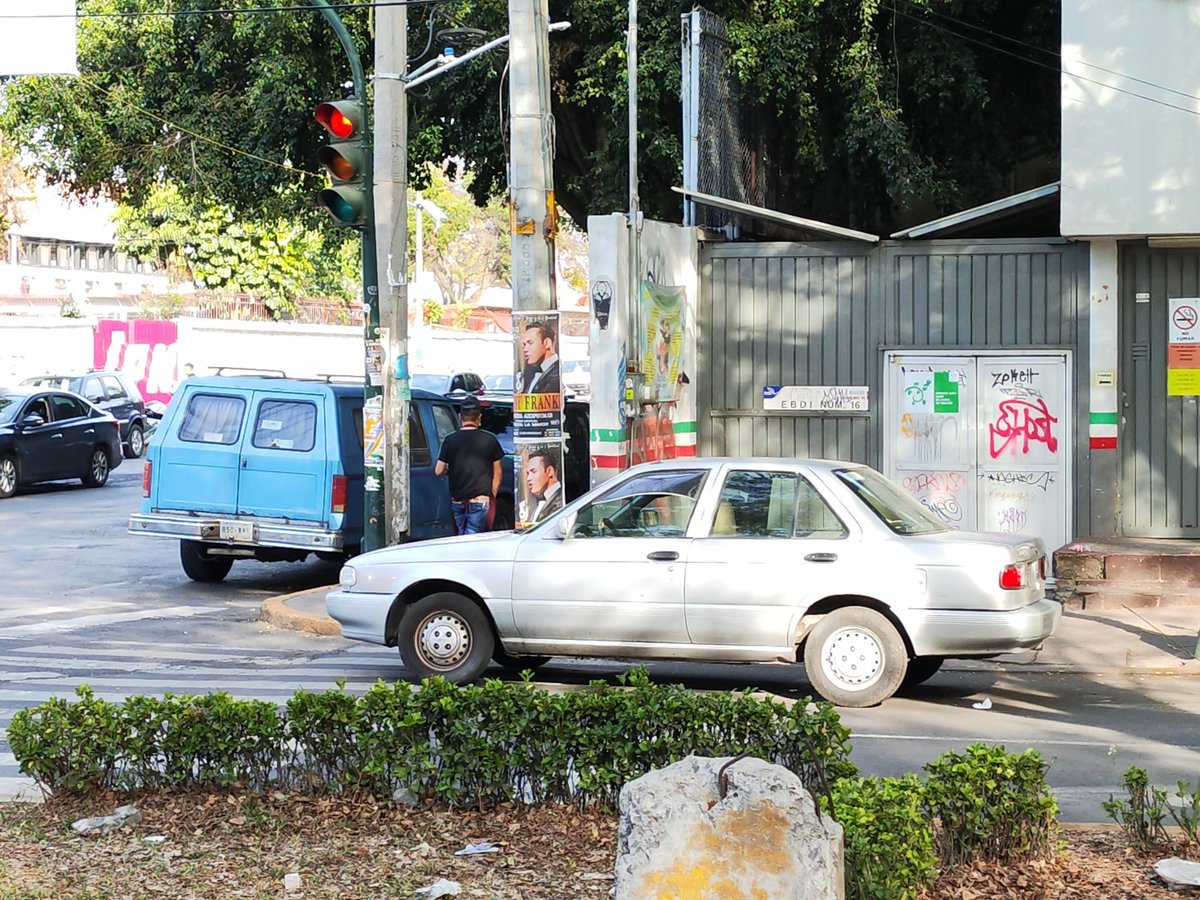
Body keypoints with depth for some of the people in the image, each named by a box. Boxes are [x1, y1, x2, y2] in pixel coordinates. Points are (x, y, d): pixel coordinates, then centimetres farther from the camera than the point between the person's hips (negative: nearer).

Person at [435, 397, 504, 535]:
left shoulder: (450, 440, -1)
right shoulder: (489, 439, -2)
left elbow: (438, 471, 0)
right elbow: (497, 472, 3)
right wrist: (493, 495, 14)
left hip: (457, 499, 2)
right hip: (480, 499, -2)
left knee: (462, 535, 18)